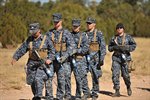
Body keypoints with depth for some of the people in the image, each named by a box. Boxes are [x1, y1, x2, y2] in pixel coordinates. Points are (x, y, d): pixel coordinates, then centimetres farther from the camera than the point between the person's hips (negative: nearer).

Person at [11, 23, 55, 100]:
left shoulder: (45, 39, -5)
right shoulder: (29, 40, 5)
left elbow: (52, 50, 0)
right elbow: (22, 49, 5)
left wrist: (50, 59, -13)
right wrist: (15, 57, -5)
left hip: (43, 63, -5)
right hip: (32, 63, 5)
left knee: (39, 79, -19)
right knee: (32, 81, 8)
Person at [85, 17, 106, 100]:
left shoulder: (98, 34, -4)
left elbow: (103, 47, -8)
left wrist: (101, 59, -15)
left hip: (95, 58, -4)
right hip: (85, 58, 4)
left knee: (95, 76, 1)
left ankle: (94, 93, 12)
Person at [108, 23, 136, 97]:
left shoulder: (128, 37, 2)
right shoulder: (114, 38, 10)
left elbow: (133, 45, -1)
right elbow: (109, 48, 15)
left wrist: (125, 48, -14)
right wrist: (114, 47, -6)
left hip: (125, 57, -2)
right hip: (116, 58, 2)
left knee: (125, 75, -2)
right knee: (115, 74, -7)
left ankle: (128, 87, 27)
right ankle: (117, 91, -2)